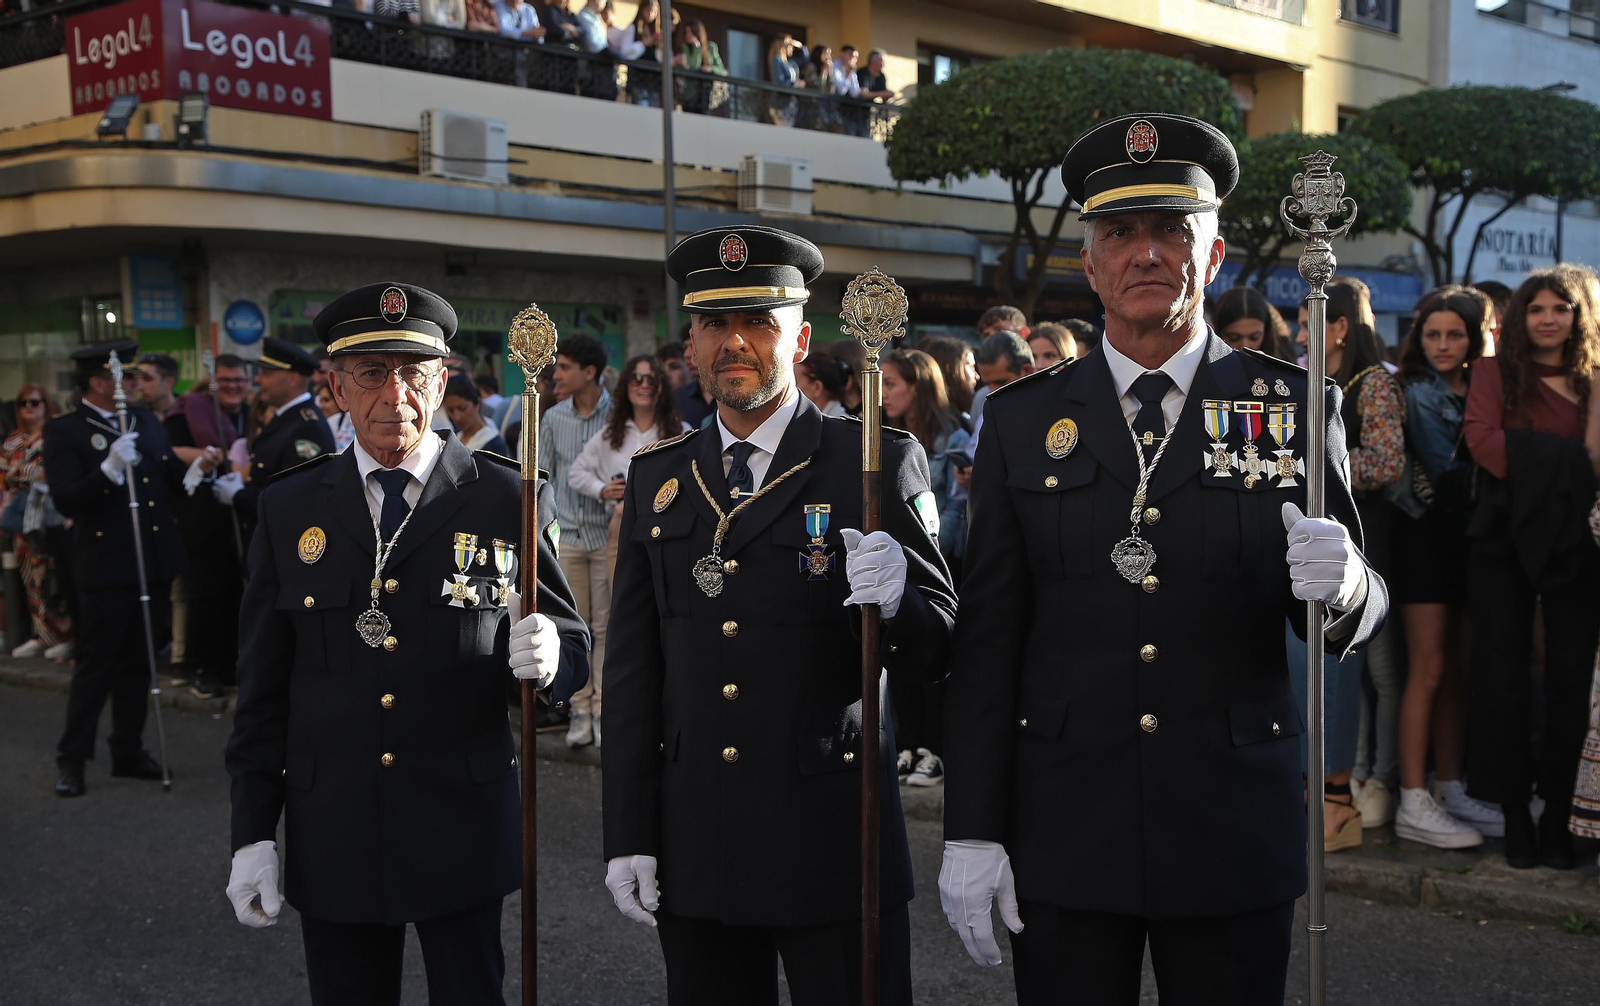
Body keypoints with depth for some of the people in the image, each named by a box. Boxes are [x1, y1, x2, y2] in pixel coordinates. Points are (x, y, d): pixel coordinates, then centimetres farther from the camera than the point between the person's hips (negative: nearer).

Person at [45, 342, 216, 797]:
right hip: (106, 568, -6)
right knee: (95, 663, -1)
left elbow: (170, 478, 14)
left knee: (138, 663, 13)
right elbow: (66, 501, -16)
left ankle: (128, 751, 23)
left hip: (154, 566, 6)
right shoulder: (64, 431, -7)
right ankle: (73, 759, 10)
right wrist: (110, 468, -28)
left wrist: (197, 467, -7)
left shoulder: (146, 422, 12)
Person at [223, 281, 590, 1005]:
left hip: (464, 829, -1)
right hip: (332, 832, 2)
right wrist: (253, 834, 2)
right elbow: (263, 685, 6)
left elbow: (571, 643, 2)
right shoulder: (289, 509, 4)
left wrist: (548, 655, -23)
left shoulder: (505, 498, -1)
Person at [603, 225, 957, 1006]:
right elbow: (632, 671, 10)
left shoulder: (878, 464, -2)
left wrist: (894, 599, -25)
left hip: (833, 842, -3)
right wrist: (627, 835, 5)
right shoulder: (657, 480, 9)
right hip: (693, 848, 3)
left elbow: (936, 656, -3)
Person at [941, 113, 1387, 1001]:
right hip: (1064, 835, 0)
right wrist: (971, 830, -2)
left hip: (1235, 839, 0)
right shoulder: (1023, 420, 3)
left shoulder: (1293, 409, 3)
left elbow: (1359, 618, 2)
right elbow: (986, 637, 2)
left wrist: (1342, 586, -22)